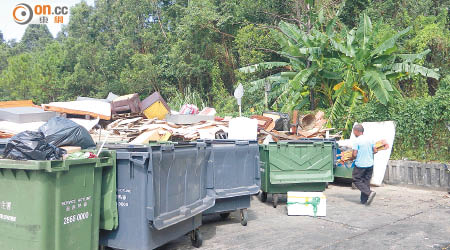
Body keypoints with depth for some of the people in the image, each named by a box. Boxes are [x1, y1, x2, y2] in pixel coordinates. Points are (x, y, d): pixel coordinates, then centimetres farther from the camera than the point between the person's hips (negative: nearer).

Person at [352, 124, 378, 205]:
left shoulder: (357, 141, -13)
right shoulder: (369, 140, 5)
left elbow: (354, 154, -16)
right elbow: (375, 151, 8)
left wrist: (352, 157, 6)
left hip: (360, 165, -6)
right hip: (370, 164, 6)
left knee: (357, 180, 5)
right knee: (366, 181, 12)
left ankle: (369, 193, -13)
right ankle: (364, 200, 13)